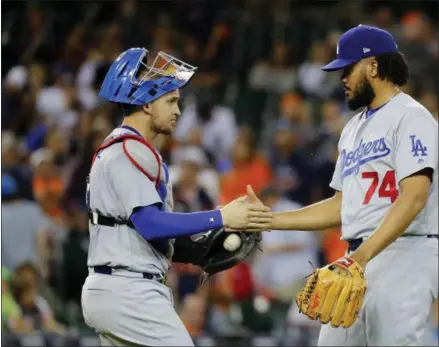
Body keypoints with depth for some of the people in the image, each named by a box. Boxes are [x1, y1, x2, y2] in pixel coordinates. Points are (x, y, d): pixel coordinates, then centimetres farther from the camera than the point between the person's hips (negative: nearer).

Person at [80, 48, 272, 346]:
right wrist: (221, 218, -22)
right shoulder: (128, 151, -12)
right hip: (130, 294, -10)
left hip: (108, 290, 10)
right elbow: (151, 225, -22)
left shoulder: (118, 150, 20)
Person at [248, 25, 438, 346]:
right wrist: (270, 220, 18)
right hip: (359, 260, 9)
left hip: (403, 256, -9)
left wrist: (364, 254, -29)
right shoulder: (354, 129, 21)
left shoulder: (411, 117, -7)